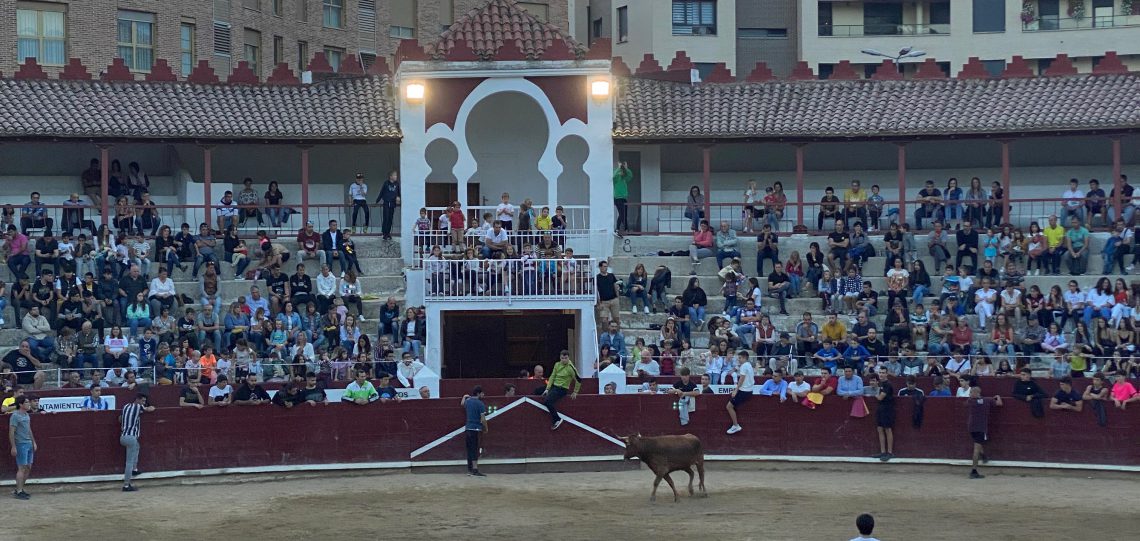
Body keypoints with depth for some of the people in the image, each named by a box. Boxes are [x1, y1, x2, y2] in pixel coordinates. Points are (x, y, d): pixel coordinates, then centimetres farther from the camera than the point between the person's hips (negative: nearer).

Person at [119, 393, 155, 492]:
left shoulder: (125, 407, 17)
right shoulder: (138, 407, 0)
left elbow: (120, 420, 28)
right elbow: (151, 409, 12)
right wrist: (151, 407, 34)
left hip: (122, 436, 8)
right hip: (131, 437, -8)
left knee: (136, 446, 36)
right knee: (130, 461, -6)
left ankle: (134, 469, 29)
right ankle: (126, 485, -9)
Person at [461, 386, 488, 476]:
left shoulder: (467, 401, 9)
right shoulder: (480, 404, -12)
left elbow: (462, 404, 34)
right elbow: (483, 419, -14)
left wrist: (464, 397, 50)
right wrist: (485, 429, -1)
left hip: (468, 428, 7)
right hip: (476, 428, -7)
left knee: (470, 449, 12)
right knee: (475, 449, -7)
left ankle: (470, 469, 17)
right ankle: (475, 470, -11)